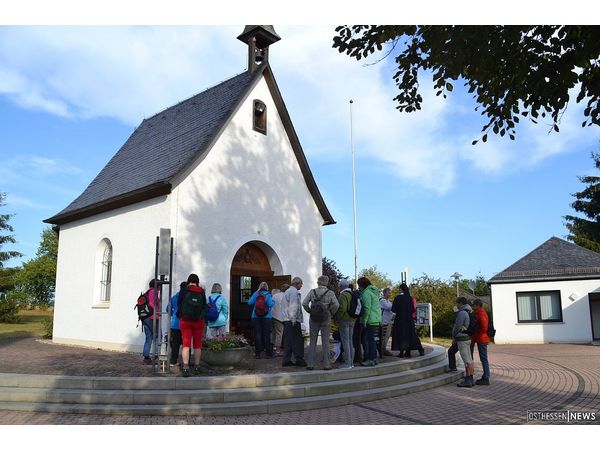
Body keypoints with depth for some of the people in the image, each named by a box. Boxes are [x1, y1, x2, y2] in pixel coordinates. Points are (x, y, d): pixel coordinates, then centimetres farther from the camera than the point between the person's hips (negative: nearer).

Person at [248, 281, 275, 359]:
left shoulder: (255, 294, 1)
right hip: (266, 317, -2)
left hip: (256, 317, 2)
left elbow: (249, 303, -2)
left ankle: (257, 354, 8)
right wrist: (273, 302, 3)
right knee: (266, 335, 5)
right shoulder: (268, 295, -5)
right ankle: (268, 354, 9)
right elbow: (270, 304, -17)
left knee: (257, 335, 6)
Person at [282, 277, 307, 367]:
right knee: (298, 340, -6)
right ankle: (299, 359, -5)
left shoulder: (287, 291, 22)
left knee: (288, 341, 9)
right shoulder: (294, 292, -11)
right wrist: (293, 319, -21)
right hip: (293, 320, -10)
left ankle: (286, 360, 9)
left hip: (286, 320, 10)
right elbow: (293, 306, -19)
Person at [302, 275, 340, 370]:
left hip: (313, 319, 1)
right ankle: (326, 364, 8)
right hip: (326, 320, -1)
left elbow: (304, 303, -8)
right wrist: (331, 313, -1)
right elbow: (336, 305, -15)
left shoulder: (312, 292, 0)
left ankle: (310, 364, 9)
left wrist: (310, 312, 3)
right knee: (325, 342, 7)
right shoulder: (330, 293, -4)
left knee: (312, 342, 9)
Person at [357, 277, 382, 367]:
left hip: (371, 319, -10)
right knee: (371, 339, 15)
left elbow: (367, 308, -19)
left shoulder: (366, 293, -13)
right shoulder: (373, 291, 18)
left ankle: (371, 360, -3)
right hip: (376, 319, 10)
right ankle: (374, 358, 21)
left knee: (370, 339, -6)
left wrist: (364, 320, -15)